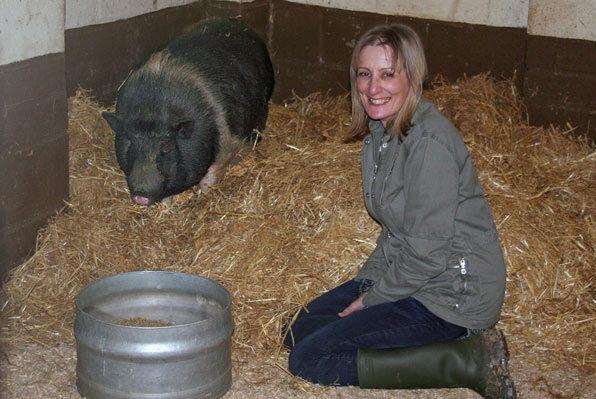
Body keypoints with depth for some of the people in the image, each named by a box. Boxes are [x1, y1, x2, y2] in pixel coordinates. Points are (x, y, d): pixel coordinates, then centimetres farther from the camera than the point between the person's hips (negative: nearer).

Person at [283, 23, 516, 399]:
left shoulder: (429, 141, -23)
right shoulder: (382, 132, 7)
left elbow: (427, 253, -23)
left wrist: (371, 299, -10)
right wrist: (368, 282, 4)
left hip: (453, 293, -10)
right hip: (405, 276, 10)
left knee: (310, 359, -12)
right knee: (301, 329, 12)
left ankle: (469, 361, -11)